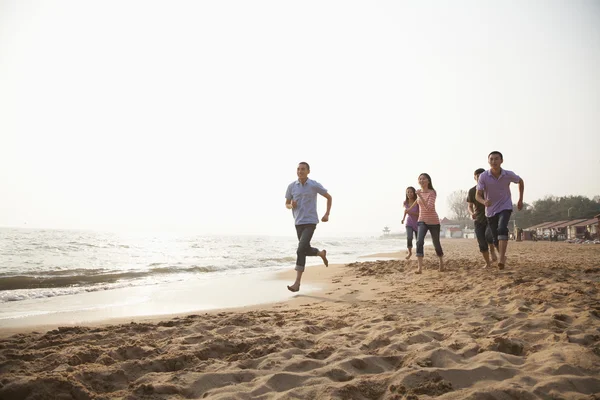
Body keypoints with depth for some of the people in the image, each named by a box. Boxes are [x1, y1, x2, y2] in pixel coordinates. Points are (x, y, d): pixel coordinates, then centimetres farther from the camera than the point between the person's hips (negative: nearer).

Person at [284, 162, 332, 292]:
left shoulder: (315, 185, -6)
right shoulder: (291, 186, 2)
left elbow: (329, 197, 8)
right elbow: (287, 204, 12)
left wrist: (327, 214, -1)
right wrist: (291, 205, -13)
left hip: (310, 222, -5)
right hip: (298, 223, 5)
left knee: (301, 250, -18)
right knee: (306, 250, 15)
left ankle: (297, 283, -15)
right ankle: (321, 253, 50)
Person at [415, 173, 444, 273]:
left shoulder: (432, 193, -14)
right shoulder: (419, 192, 4)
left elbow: (429, 208, -27)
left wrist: (420, 196, -31)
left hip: (433, 221, -4)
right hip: (422, 221, 4)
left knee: (436, 244, 9)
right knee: (419, 241, -18)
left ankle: (441, 260, 38)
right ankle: (420, 267, -22)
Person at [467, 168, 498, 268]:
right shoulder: (472, 191, 1)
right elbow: (469, 206, 2)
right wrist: (471, 213, -20)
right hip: (478, 220, 2)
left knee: (488, 235, -28)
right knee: (482, 244, 0)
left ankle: (493, 253, 0)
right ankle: (487, 263, 16)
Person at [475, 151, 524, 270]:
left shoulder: (509, 175, -13)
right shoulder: (483, 176, -16)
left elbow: (520, 181, 10)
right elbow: (478, 195, -17)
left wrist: (520, 200, 10)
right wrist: (484, 202, -41)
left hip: (505, 207, -1)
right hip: (491, 210, 1)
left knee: (502, 229, -28)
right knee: (496, 239, 8)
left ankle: (501, 259, -33)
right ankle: (502, 256, 36)